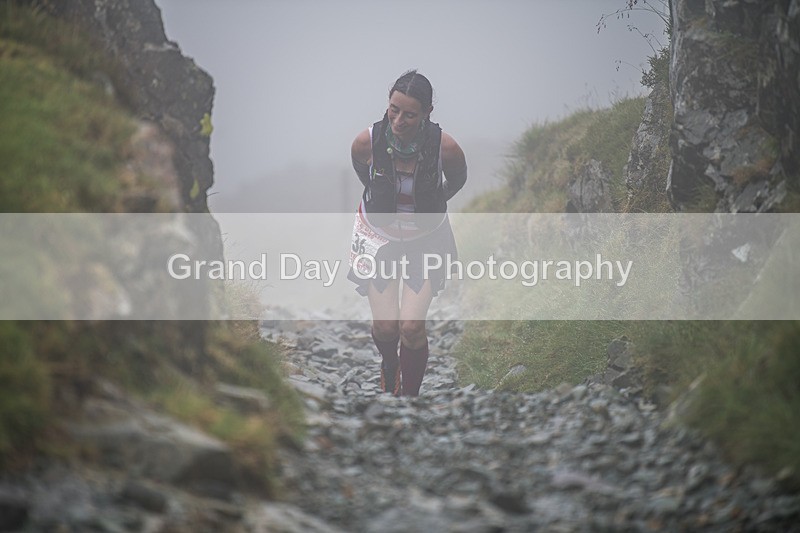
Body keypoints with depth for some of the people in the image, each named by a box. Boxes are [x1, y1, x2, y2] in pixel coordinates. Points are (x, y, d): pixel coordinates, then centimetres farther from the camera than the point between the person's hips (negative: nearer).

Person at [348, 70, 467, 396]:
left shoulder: (446, 148, -24)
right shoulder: (367, 143, -22)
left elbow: (457, 181, 2)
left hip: (425, 238, -1)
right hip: (377, 234, 1)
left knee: (412, 327, -12)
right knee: (385, 326, -5)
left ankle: (410, 395, 13)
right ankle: (389, 364, 33)